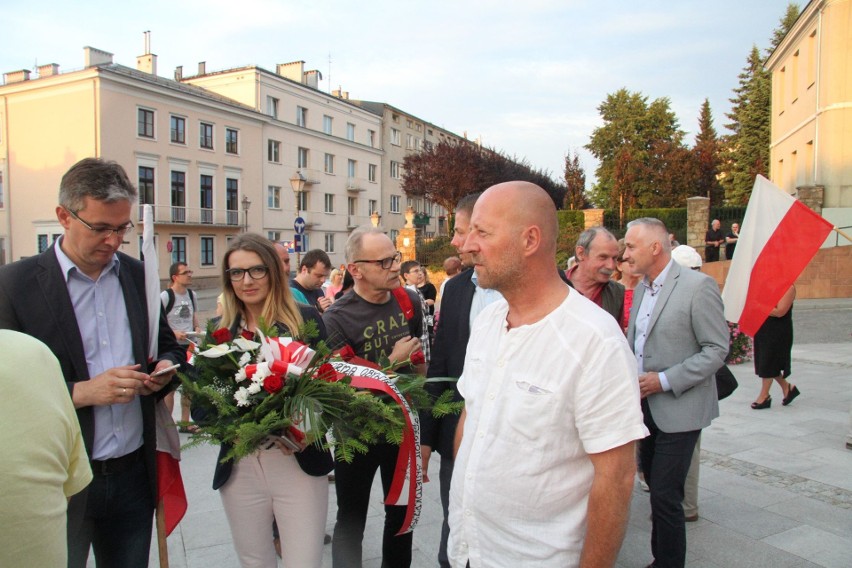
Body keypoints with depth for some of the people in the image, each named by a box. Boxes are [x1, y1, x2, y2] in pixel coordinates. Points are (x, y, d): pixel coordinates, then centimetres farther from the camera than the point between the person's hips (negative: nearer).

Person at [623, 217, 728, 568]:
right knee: (655, 484, 16)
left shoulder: (698, 286, -14)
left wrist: (665, 380, -19)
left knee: (665, 495, -4)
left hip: (678, 408, -7)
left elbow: (717, 349, -15)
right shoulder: (641, 288, 9)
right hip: (646, 405, 7)